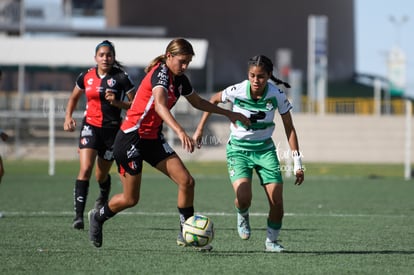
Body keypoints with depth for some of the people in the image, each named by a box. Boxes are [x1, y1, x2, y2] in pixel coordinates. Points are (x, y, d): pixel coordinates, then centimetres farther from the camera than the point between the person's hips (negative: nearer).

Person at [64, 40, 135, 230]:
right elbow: (74, 97, 20)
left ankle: (103, 198, 47)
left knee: (101, 175, 10)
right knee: (85, 168, -18)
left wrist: (118, 103, -20)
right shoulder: (86, 77, 2)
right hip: (90, 127, 1)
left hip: (112, 129, -1)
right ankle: (78, 216, -19)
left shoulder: (121, 78, -7)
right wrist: (68, 117, 5)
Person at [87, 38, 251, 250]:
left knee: (186, 181, -8)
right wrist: (180, 132, -55)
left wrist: (228, 114, 23)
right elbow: (160, 105, -41)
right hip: (131, 138, -8)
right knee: (130, 199, 1)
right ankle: (98, 217, 31)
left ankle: (186, 233, 4)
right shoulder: (160, 74, -21)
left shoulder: (180, 79, 5)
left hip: (153, 139, 8)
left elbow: (198, 102, 25)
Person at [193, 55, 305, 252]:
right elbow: (213, 100, 3)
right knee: (244, 198, -23)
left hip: (265, 149, 2)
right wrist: (199, 130, 3)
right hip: (238, 149, -2)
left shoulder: (276, 96, -16)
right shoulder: (237, 91, -19)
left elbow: (289, 129, -6)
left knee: (277, 202, -8)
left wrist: (297, 164, -8)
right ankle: (242, 216, 14)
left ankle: (271, 240, 17)